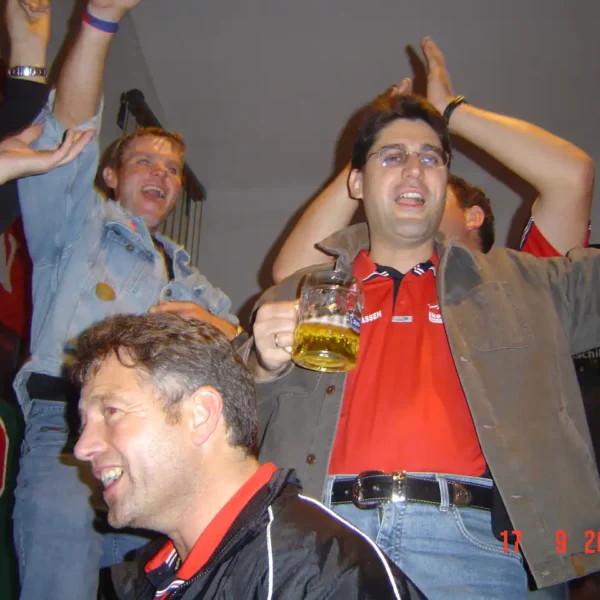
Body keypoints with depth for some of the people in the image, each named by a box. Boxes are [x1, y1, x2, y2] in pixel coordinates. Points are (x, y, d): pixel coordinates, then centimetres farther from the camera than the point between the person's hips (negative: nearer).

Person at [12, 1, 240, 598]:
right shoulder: (75, 229, 18)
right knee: (61, 520, -30)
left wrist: (206, 320, 7)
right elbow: (68, 130, 2)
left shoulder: (183, 272, 32)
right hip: (67, 423, -4)